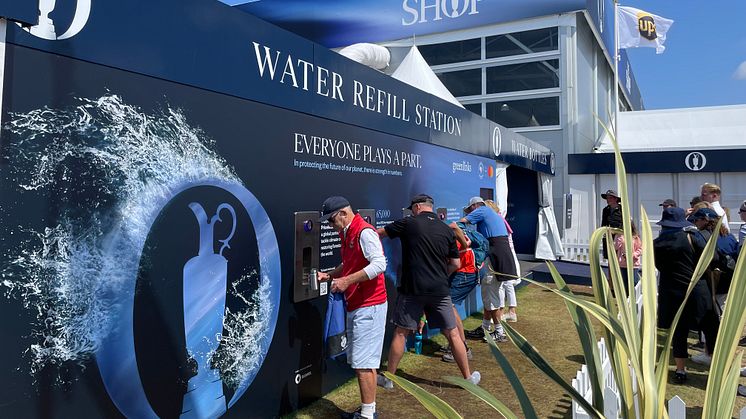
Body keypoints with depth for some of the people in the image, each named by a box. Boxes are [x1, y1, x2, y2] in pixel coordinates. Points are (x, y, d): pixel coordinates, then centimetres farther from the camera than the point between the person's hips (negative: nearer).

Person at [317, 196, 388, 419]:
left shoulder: (364, 232, -15)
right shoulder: (347, 234, 15)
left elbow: (379, 264, -25)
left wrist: (347, 281, -25)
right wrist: (329, 275, 12)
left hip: (369, 306, -10)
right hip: (355, 306, 10)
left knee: (363, 363, -6)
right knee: (360, 362, 14)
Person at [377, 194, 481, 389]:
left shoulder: (408, 224, -3)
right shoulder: (447, 230, 6)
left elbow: (378, 233, 7)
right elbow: (456, 264, 9)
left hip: (412, 289, -2)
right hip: (440, 290, 3)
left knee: (401, 333, 8)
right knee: (453, 334, 12)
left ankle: (388, 378, 18)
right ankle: (468, 377, 23)